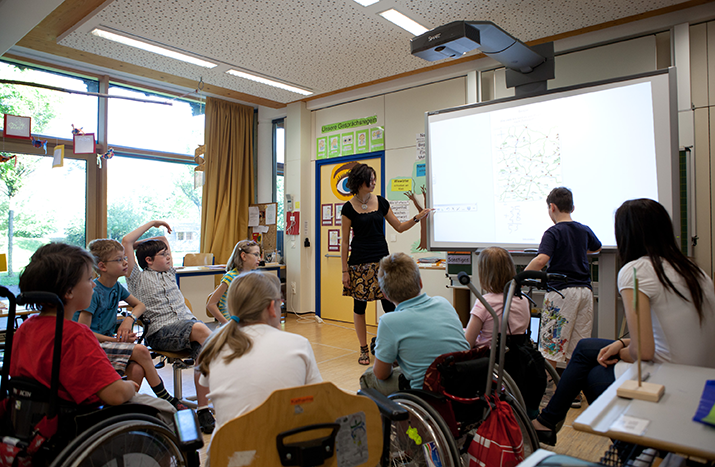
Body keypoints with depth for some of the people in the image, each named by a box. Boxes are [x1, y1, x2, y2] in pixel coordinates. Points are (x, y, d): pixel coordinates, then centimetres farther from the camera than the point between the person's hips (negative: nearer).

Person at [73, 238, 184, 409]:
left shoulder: (116, 287, 6)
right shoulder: (93, 292, -16)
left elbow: (140, 305, 20)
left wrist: (129, 319, -1)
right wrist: (117, 340, -18)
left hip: (109, 341, 6)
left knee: (137, 370, -23)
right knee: (141, 351, -22)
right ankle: (166, 398, -8)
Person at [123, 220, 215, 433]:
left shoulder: (169, 274, 26)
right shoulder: (138, 278, 11)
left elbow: (163, 238, 38)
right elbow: (126, 241, 2)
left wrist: (138, 244, 32)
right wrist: (152, 223, 12)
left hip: (188, 323, 5)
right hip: (160, 332, -5)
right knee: (200, 329, -35)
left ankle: (203, 410, -24)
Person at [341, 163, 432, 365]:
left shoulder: (380, 202, 5)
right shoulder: (349, 208, -4)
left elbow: (399, 227, 12)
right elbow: (344, 241, -2)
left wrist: (418, 218, -3)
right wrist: (345, 271, -4)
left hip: (382, 259, 2)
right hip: (359, 263, -2)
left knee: (389, 304, -2)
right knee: (359, 306, 5)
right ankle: (364, 350, 19)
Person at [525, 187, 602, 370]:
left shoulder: (553, 233, -10)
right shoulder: (585, 230, 9)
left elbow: (541, 259, -27)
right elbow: (597, 247, 31)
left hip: (561, 291, -6)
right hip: (584, 290, 6)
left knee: (550, 345, 2)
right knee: (578, 346, 12)